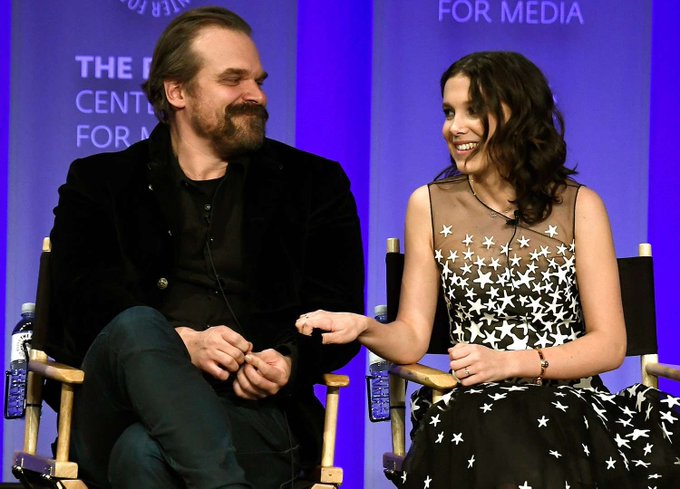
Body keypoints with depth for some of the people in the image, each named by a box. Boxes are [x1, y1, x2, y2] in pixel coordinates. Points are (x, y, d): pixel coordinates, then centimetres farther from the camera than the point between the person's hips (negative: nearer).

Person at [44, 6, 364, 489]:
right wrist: (182, 342, -16)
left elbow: (339, 314, 12)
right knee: (137, 325, -36)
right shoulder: (99, 183, 18)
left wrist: (289, 360, -12)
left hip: (253, 412, -2)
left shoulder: (314, 184, 19)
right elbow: (82, 301, 3)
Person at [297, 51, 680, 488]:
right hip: (470, 416, 1)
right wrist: (365, 329, -16)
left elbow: (610, 345, 0)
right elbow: (412, 339, 7)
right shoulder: (430, 206, 9)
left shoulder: (580, 206, 4)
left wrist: (508, 362, -13)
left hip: (568, 416, -1)